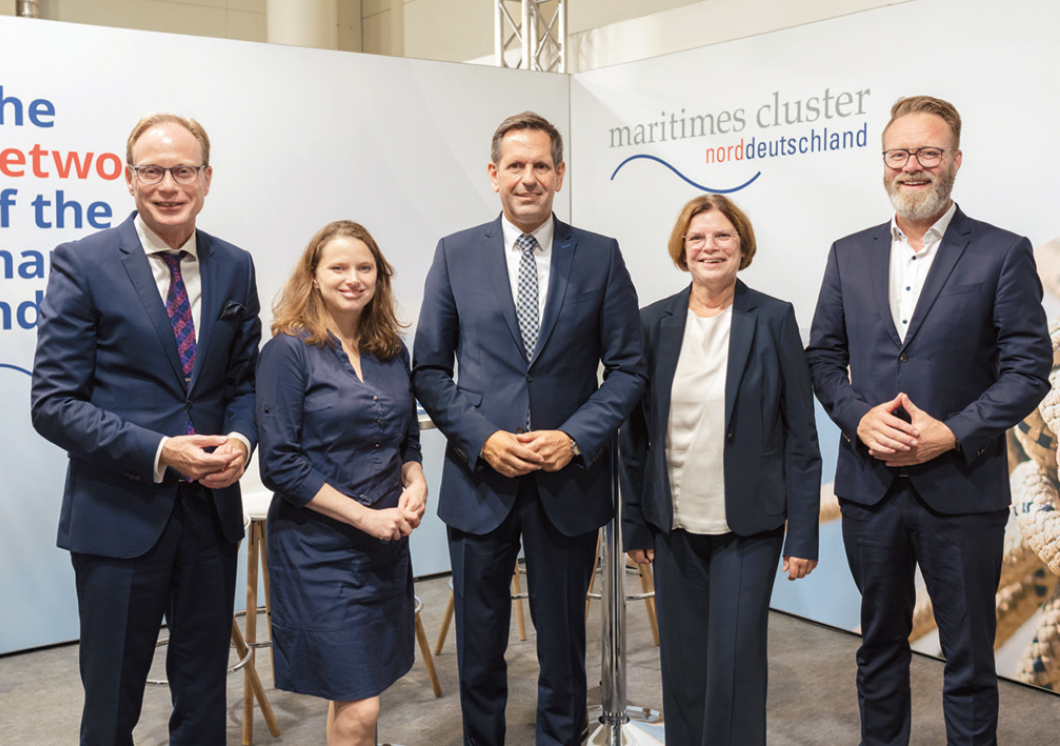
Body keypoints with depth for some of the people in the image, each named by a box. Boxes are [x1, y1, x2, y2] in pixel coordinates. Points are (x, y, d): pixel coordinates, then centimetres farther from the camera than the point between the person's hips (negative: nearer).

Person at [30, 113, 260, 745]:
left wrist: (241, 439, -9)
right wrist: (157, 452, -20)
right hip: (120, 514, -4)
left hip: (212, 507, 4)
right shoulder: (82, 264, -8)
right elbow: (54, 404, -10)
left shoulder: (234, 267, 5)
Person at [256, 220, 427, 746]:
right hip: (319, 549, -5)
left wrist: (415, 485, -3)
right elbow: (281, 462, -13)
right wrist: (364, 516, -16)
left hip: (386, 546, 6)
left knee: (354, 694, 15)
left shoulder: (392, 352, 9)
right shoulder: (288, 351, -9)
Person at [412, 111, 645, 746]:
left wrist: (576, 437, -12)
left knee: (563, 640, 13)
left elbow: (628, 369, 1)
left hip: (569, 479, 0)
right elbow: (430, 370, 2)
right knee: (479, 645, 13)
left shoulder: (601, 257, 1)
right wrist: (482, 438, -11)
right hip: (480, 477, 1)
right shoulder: (456, 254, 2)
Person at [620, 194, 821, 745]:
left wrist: (804, 535, -5)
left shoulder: (774, 320, -2)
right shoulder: (653, 323, 4)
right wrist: (634, 524, 6)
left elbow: (800, 435, -2)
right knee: (682, 663, 11)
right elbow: (635, 434, 7)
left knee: (735, 663, -2)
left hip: (748, 527, -2)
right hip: (675, 525, 3)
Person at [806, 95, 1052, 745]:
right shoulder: (849, 254, 8)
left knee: (969, 656, 9)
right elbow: (823, 356, 8)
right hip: (871, 486, 3)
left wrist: (951, 434, -17)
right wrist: (859, 418, -10)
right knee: (880, 643, 18)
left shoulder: (1003, 254, -3)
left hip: (962, 490, -3)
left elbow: (1028, 369, -7)